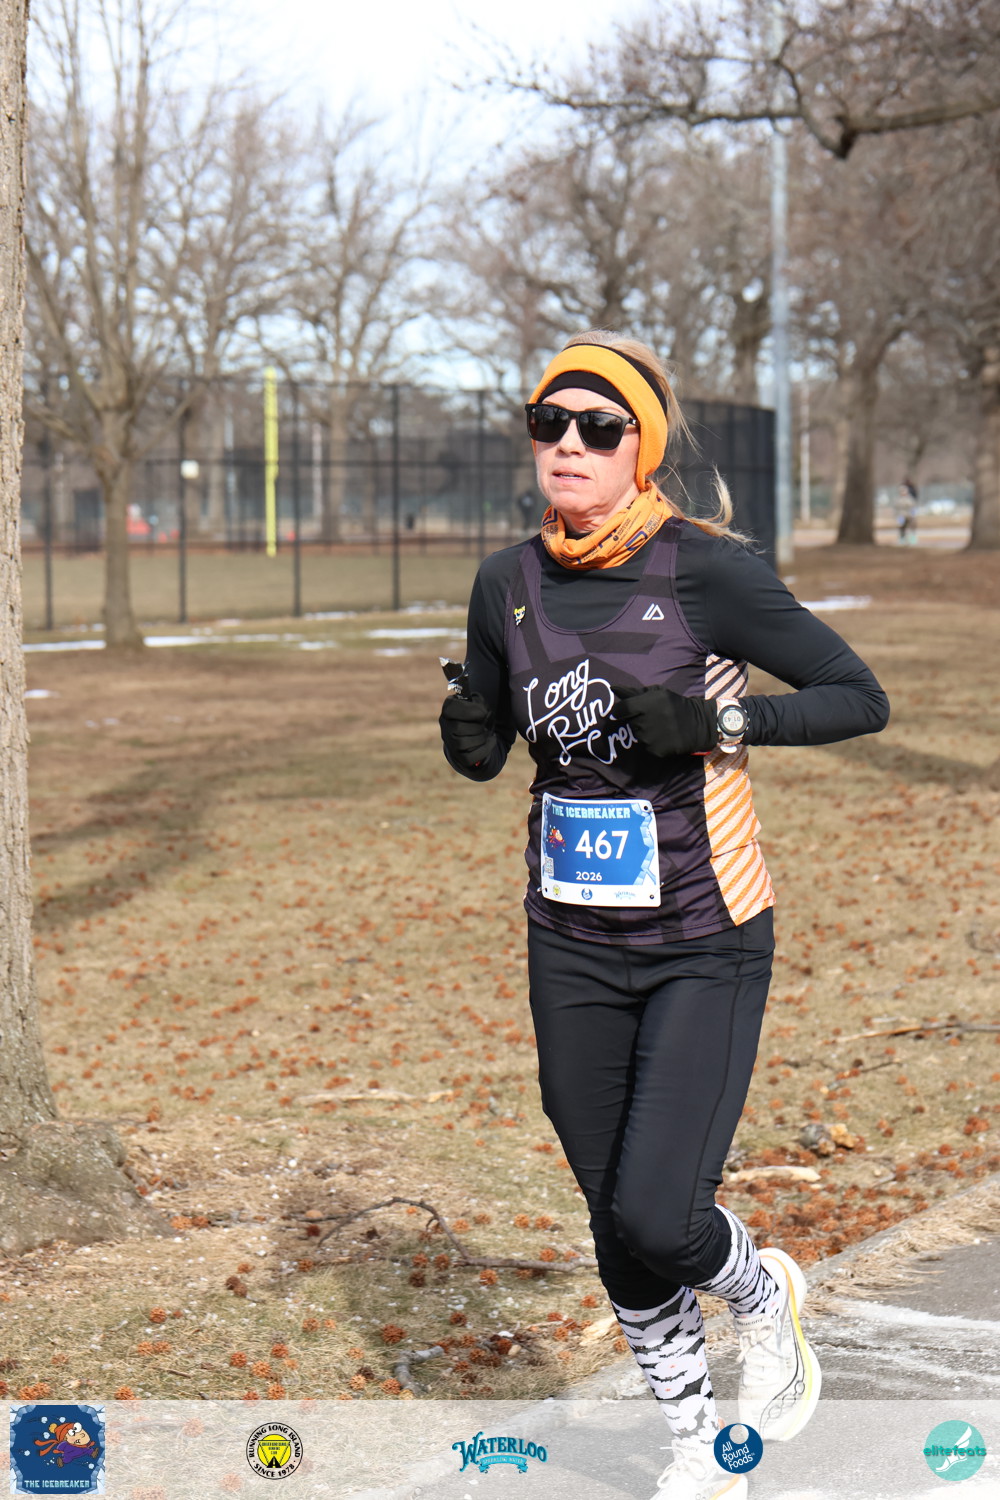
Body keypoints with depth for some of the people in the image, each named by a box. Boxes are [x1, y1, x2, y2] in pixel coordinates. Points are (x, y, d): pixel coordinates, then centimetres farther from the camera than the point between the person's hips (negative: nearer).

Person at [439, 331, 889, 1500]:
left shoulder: (706, 569, -14)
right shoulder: (509, 583, 0)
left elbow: (860, 699, -10)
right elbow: (488, 742, 14)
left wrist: (718, 721, -24)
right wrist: (466, 739, -10)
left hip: (706, 948, -4)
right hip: (573, 950, 5)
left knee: (658, 1218, -15)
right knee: (618, 1227, 11)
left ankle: (761, 1294, 22)